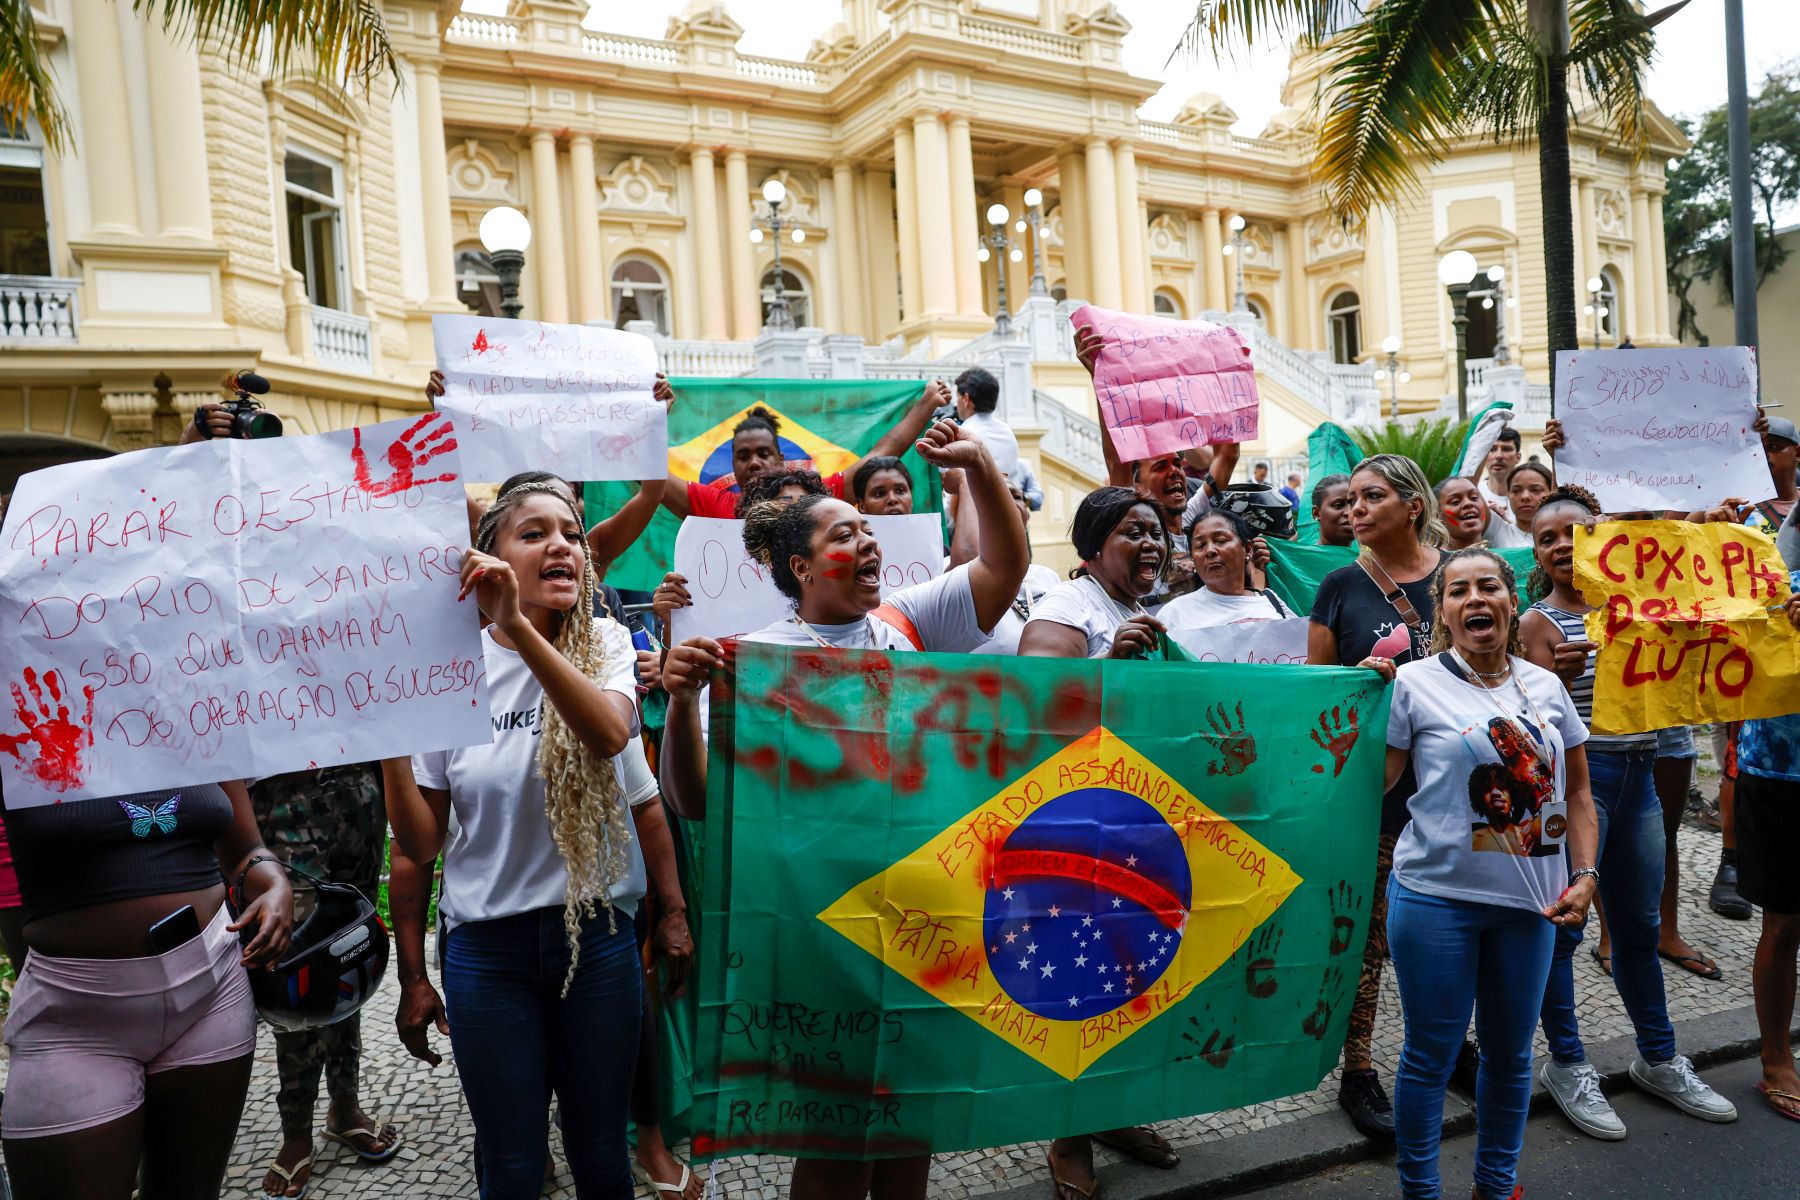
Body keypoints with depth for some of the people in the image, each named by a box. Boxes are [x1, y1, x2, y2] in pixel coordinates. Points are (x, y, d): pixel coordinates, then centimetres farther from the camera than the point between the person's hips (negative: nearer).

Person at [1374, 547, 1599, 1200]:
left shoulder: (1546, 686, 6)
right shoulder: (1413, 683, -7)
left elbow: (1576, 791, 12)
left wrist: (1585, 875, 3)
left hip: (1530, 901, 4)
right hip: (1436, 897, -4)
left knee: (1511, 1053, 18)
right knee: (1431, 1055, 7)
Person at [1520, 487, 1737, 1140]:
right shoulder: (1539, 622, -7)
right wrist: (1562, 677, -31)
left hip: (1638, 776, 6)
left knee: (1639, 926, 17)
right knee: (1562, 925, 0)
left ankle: (1658, 1058, 32)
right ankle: (1567, 1065, 14)